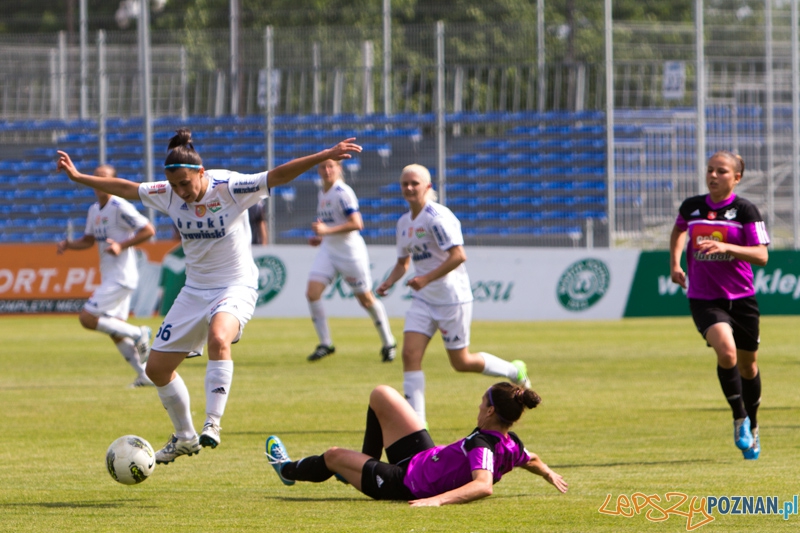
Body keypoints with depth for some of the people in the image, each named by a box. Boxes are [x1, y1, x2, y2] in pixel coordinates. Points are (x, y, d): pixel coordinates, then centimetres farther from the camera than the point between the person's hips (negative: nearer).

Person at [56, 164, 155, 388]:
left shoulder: (120, 208, -15)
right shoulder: (94, 210, 11)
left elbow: (148, 230, -16)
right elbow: (89, 240, 22)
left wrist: (122, 245, -23)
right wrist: (68, 244, 3)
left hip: (121, 276, -9)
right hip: (109, 276, 9)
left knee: (87, 318, -15)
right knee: (116, 333, 12)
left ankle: (138, 334, -5)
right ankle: (144, 375, 18)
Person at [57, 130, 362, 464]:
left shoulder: (229, 188, -18)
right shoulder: (168, 195, -4)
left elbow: (277, 176, -26)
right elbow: (125, 189, 10)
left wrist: (324, 156, -37)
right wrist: (78, 177, 14)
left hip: (235, 286, -6)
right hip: (195, 289, 6)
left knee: (219, 338, -39)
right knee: (157, 368, 7)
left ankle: (212, 424, -36)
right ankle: (185, 437, 27)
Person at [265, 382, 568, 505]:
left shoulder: (483, 445, -36)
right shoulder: (511, 444, -12)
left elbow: (483, 485, -52)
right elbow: (532, 460, 7)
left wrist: (438, 499, -62)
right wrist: (549, 474, 29)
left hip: (406, 484, -8)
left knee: (333, 456, 15)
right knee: (381, 395, 15)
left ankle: (288, 470, 49)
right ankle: (367, 462, 39)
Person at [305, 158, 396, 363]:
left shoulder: (342, 193, -16)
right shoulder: (323, 193, 10)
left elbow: (356, 224, -24)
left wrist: (327, 231, -29)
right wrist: (321, 237, 11)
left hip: (350, 252, -8)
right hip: (328, 250, 8)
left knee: (366, 298, 4)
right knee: (312, 293, -9)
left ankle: (388, 343, 20)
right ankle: (325, 344, -1)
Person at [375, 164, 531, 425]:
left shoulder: (437, 217, -17)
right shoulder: (404, 222, 10)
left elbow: (458, 256, -23)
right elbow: (403, 261, 22)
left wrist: (426, 278, -27)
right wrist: (389, 282, 3)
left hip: (452, 298, -8)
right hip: (423, 300, 8)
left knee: (461, 362, 2)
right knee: (410, 354, -9)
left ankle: (515, 372, 27)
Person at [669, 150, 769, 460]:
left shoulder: (745, 210, -6)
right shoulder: (691, 207, 3)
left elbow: (761, 256, -13)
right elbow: (679, 229, 28)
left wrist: (725, 247, -26)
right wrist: (675, 263, 17)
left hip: (741, 298, 0)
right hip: (703, 298, 0)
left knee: (747, 365, 12)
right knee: (726, 351, -26)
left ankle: (752, 428, 35)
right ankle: (740, 418, -8)